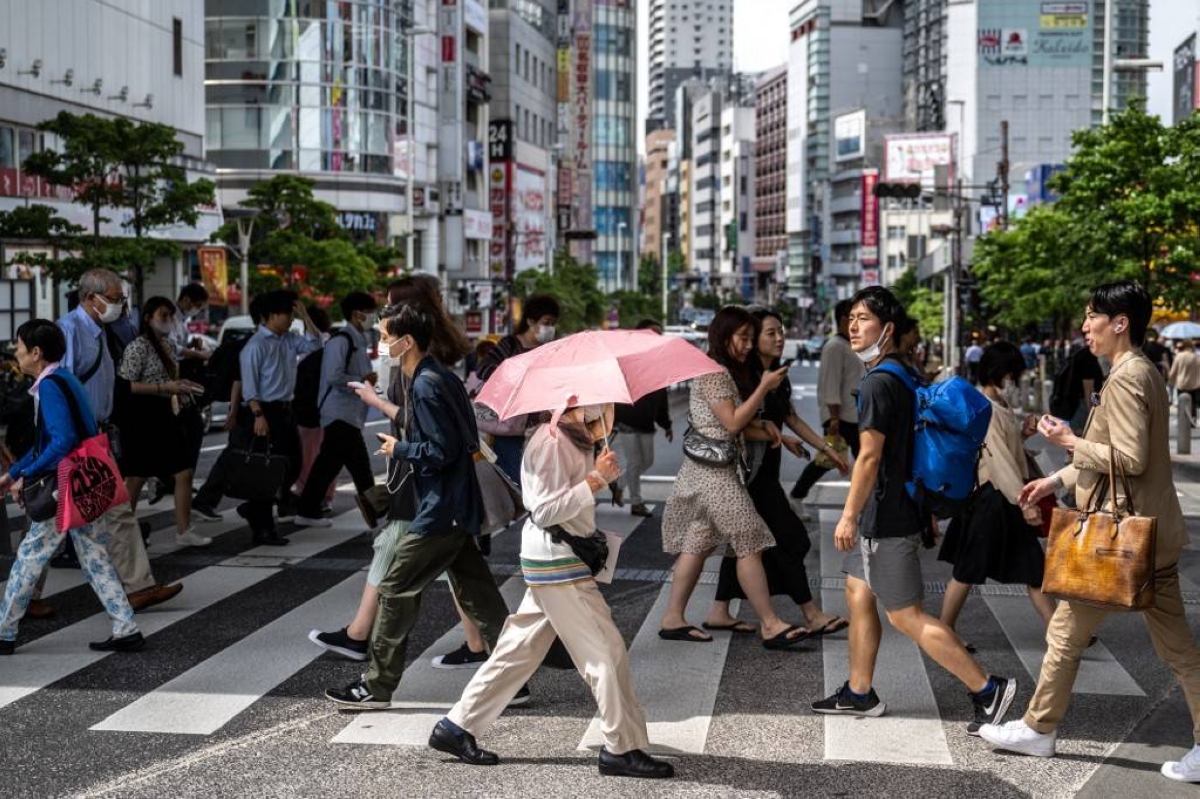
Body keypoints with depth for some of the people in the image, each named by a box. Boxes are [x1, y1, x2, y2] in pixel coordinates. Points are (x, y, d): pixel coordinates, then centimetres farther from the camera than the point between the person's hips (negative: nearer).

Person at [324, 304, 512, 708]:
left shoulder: (426, 386, -17)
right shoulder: (445, 378, 13)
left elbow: (442, 450, -21)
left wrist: (400, 449, -7)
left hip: (440, 511, -10)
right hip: (458, 506, 10)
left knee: (396, 590, -1)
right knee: (477, 595, 11)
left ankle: (376, 686, 8)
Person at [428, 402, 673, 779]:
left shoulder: (577, 441, 13)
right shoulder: (549, 443, -17)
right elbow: (546, 511, -20)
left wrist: (602, 473, 0)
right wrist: (595, 480, -22)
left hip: (557, 561, 10)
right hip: (557, 562, -10)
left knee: (520, 649, 13)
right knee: (606, 652, -4)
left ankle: (456, 727, 21)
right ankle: (622, 749, 5)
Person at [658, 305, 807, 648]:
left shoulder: (723, 371, 18)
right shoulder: (714, 372, -13)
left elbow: (735, 420, 17)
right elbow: (732, 423, -16)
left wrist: (763, 425, 0)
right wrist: (764, 388, -15)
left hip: (708, 469, 10)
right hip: (713, 469, -10)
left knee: (697, 543, 10)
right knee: (749, 545, -9)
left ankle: (673, 618, 13)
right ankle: (770, 625, -7)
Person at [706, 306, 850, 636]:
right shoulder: (742, 377, -15)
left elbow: (792, 419, 18)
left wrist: (828, 449, 18)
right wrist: (779, 437, -24)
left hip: (765, 470, 9)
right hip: (750, 470, -9)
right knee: (788, 538, -6)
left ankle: (719, 612, 16)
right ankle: (812, 615, -1)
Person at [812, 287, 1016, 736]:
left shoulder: (878, 382, -19)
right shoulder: (903, 376, 11)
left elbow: (870, 456, -22)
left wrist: (849, 516, -18)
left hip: (886, 518, -10)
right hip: (887, 512, 10)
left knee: (905, 616, -5)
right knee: (858, 594, 17)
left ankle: (987, 690, -3)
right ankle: (859, 694, 26)